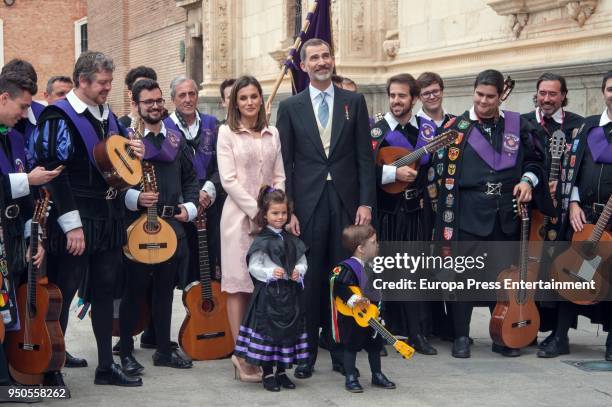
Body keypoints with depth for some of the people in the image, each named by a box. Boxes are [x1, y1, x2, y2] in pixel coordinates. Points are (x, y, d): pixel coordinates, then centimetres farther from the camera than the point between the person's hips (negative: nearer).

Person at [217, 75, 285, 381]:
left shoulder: (272, 134, 13)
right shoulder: (227, 132, 1)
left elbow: (279, 178, 10)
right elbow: (228, 180, -7)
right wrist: (256, 212, -13)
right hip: (239, 215, -4)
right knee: (239, 286, -3)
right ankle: (242, 356, -1)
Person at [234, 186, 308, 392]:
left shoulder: (292, 240, 9)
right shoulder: (261, 241, -7)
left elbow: (302, 261, 14)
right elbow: (253, 267, -9)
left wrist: (299, 271, -7)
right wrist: (271, 272, -23)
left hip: (289, 293, 5)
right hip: (268, 293, -5)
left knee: (289, 331, 9)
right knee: (268, 330, -2)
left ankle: (282, 372, 21)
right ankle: (267, 374, 9)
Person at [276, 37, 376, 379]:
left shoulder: (354, 102, 7)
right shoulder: (290, 107, 6)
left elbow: (365, 157, 5)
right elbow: (285, 164, 3)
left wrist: (366, 202, -4)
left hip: (346, 202, 1)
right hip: (308, 203, -1)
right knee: (308, 279, 1)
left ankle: (341, 351, 12)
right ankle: (306, 353, 9)